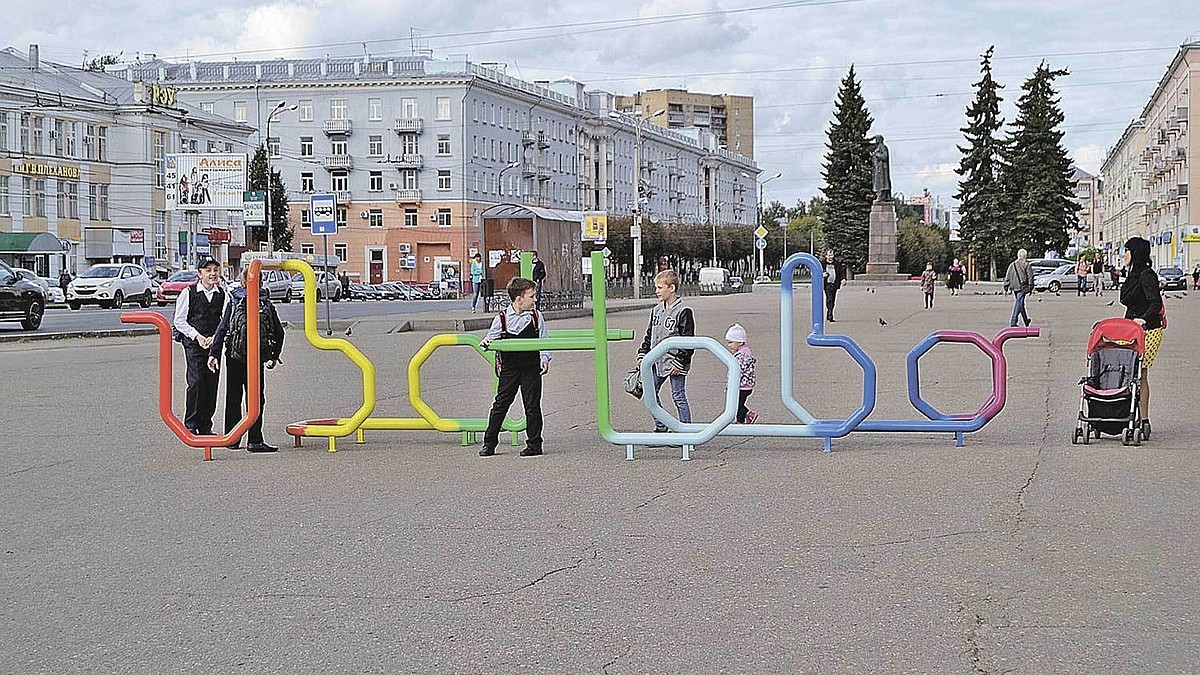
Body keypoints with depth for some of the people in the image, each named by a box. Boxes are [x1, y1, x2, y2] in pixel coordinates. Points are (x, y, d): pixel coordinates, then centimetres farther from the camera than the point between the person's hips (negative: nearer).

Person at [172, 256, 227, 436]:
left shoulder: (222, 295, 5)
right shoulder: (188, 293, -3)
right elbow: (180, 321, -1)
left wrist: (215, 337, -10)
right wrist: (197, 336, -10)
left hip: (214, 343, 3)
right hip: (193, 342, -3)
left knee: (212, 384, 4)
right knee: (196, 381, -12)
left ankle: (205, 426, 13)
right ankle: (191, 425, -5)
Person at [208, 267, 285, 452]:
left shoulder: (233, 302, -2)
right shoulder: (267, 304, 2)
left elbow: (222, 329, -8)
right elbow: (278, 332, 4)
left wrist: (214, 353, -8)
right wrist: (274, 356, 16)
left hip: (234, 356, 0)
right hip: (257, 359, 0)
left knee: (233, 398, 11)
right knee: (255, 399, 2)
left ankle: (232, 439, 15)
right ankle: (254, 441, -5)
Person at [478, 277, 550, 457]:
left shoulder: (536, 317, 1)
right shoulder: (502, 319, -4)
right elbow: (491, 338, 5)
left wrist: (544, 359, -9)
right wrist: (485, 343, -18)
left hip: (531, 368, 1)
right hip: (509, 369, -1)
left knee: (532, 405, 3)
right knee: (500, 404, 3)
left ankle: (534, 444, 13)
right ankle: (489, 443, 10)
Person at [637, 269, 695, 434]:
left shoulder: (683, 312, -11)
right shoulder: (656, 310, 11)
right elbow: (649, 335, 19)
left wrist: (679, 362, -16)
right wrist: (642, 354, 9)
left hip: (674, 363, -8)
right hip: (656, 362, 8)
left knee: (678, 397, -2)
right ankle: (660, 428, 20)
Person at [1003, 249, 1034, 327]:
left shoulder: (1012, 265, 11)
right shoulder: (1026, 265, -4)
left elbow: (1007, 277, 9)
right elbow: (1030, 277, -5)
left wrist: (1006, 288, 12)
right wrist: (1031, 288, 1)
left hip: (1014, 288, 6)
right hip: (1022, 287, -6)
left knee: (1021, 304, 18)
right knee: (1018, 304, -7)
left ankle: (1026, 321, 32)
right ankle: (1013, 322, -15)